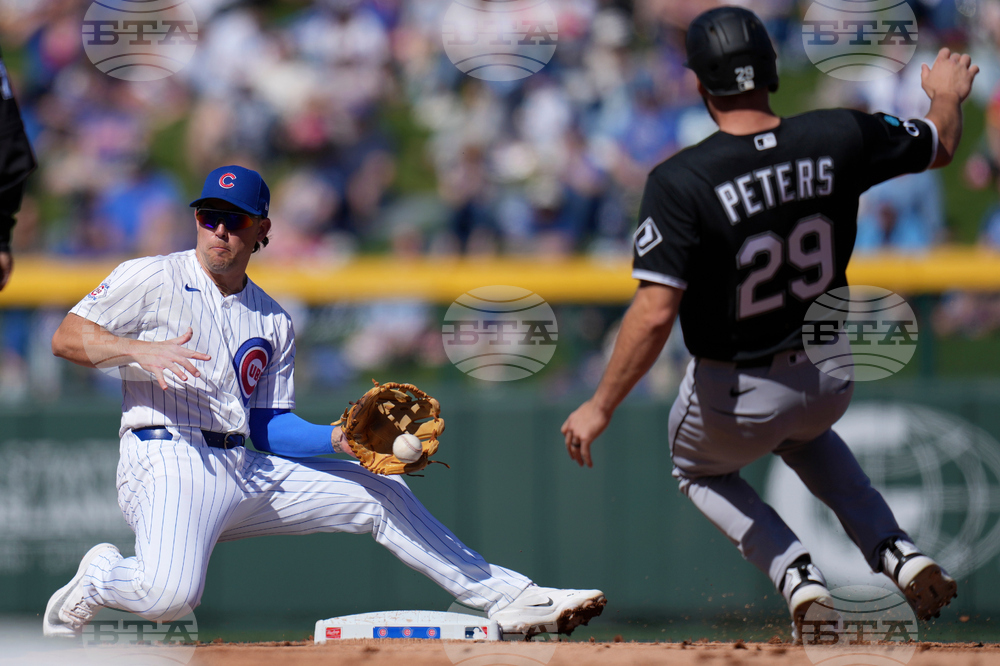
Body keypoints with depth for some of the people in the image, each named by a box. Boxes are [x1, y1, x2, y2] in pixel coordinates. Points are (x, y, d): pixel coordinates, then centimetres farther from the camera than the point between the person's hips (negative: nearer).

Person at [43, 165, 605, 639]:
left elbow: (269, 425, 15)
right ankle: (100, 577, 1)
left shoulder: (274, 322, 19)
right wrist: (139, 351, -19)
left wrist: (338, 439, -3)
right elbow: (67, 337, -2)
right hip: (168, 462, -6)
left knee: (382, 494, 3)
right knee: (170, 595, -34)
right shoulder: (151, 280, 3)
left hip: (247, 470, 6)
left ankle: (510, 599, 8)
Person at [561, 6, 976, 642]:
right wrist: (948, 95, 27)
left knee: (699, 469, 31)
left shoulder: (681, 182, -27)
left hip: (734, 398, -4)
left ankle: (798, 576, 6)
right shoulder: (837, 138, -14)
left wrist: (600, 408, -20)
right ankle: (899, 553, 19)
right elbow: (942, 146, 4)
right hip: (831, 381, 4)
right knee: (802, 433, 40)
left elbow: (656, 312, -31)